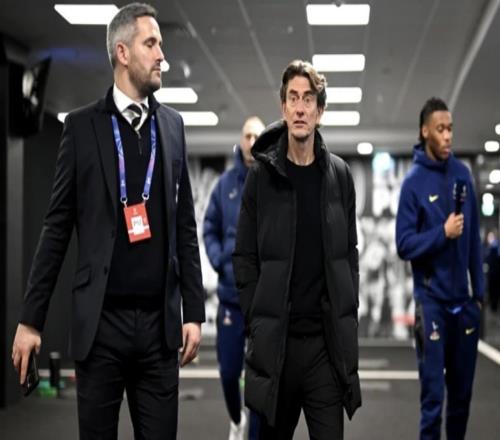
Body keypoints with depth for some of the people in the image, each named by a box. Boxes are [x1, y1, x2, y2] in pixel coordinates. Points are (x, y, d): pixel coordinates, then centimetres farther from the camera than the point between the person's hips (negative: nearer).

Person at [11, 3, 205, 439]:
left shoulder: (172, 125, 10)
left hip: (159, 320, 3)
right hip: (100, 320, -2)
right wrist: (31, 318, -2)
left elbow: (185, 228, 12)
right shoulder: (83, 125, 1)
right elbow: (57, 227, 1)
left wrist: (194, 310, 7)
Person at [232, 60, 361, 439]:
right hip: (274, 340, -1)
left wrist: (347, 319, 3)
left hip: (328, 340, 1)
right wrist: (257, 322, -4)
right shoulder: (262, 175, 0)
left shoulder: (339, 174, 5)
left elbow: (349, 253, 9)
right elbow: (245, 258, 2)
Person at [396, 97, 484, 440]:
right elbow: (404, 244, -11)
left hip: (463, 300, 5)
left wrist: (479, 290, 8)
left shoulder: (463, 174, 6)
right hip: (431, 300, -5)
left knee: (462, 391, 13)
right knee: (433, 394, -3)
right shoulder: (414, 182, -8)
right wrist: (443, 233, -22)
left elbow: (474, 238, 10)